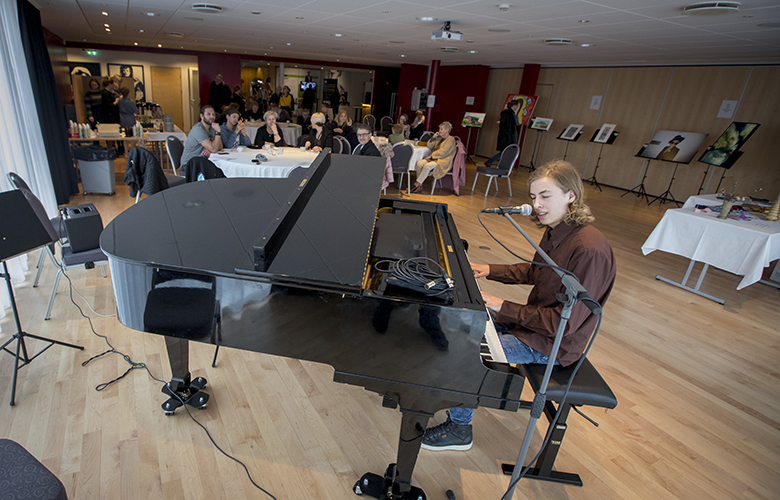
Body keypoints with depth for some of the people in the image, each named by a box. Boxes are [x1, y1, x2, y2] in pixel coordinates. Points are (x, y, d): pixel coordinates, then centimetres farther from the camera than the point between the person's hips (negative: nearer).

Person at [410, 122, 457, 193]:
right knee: (419, 163, -18)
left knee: (427, 166, -33)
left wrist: (431, 156, -14)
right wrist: (433, 138, 7)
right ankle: (420, 185, -21)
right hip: (434, 158, 8)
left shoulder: (451, 139, -4)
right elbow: (429, 146, 23)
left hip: (443, 161, -8)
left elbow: (443, 152, -14)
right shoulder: (439, 138, 20)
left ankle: (417, 184, -24)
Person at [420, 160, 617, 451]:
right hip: (534, 319, 9)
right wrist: (490, 271, 5)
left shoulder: (591, 249, -30)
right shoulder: (556, 230, -1)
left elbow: (564, 322, -29)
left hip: (552, 344, -9)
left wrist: (504, 307, -23)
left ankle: (459, 429, 8)